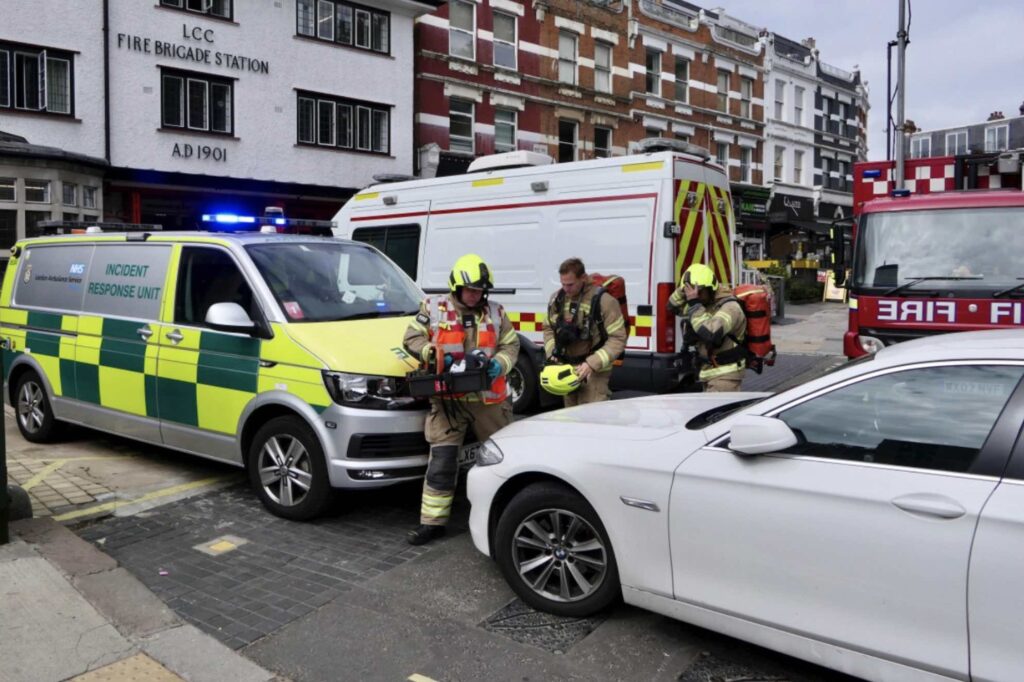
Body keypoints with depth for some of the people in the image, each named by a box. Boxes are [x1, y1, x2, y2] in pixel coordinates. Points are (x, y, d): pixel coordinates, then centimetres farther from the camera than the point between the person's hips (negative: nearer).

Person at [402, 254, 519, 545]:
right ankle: (432, 521, 7)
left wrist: (500, 362, -11)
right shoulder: (433, 308, 2)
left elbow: (511, 344, 10)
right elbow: (412, 339, 5)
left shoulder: (495, 312, 8)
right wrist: (433, 354, -12)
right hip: (448, 399, -2)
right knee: (441, 460, -2)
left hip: (489, 398, 2)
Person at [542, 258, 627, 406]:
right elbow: (549, 328, 15)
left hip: (594, 373, -6)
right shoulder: (557, 298, 2)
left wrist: (592, 364, -24)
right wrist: (552, 354, -2)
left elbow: (618, 339, -17)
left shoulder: (603, 300, -17)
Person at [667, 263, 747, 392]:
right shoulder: (704, 303, 7)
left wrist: (695, 305, -30)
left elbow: (711, 333, -36)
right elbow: (673, 306, 15)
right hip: (709, 372, 9)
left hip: (725, 374, -9)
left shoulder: (730, 307, -20)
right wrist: (682, 290, -4)